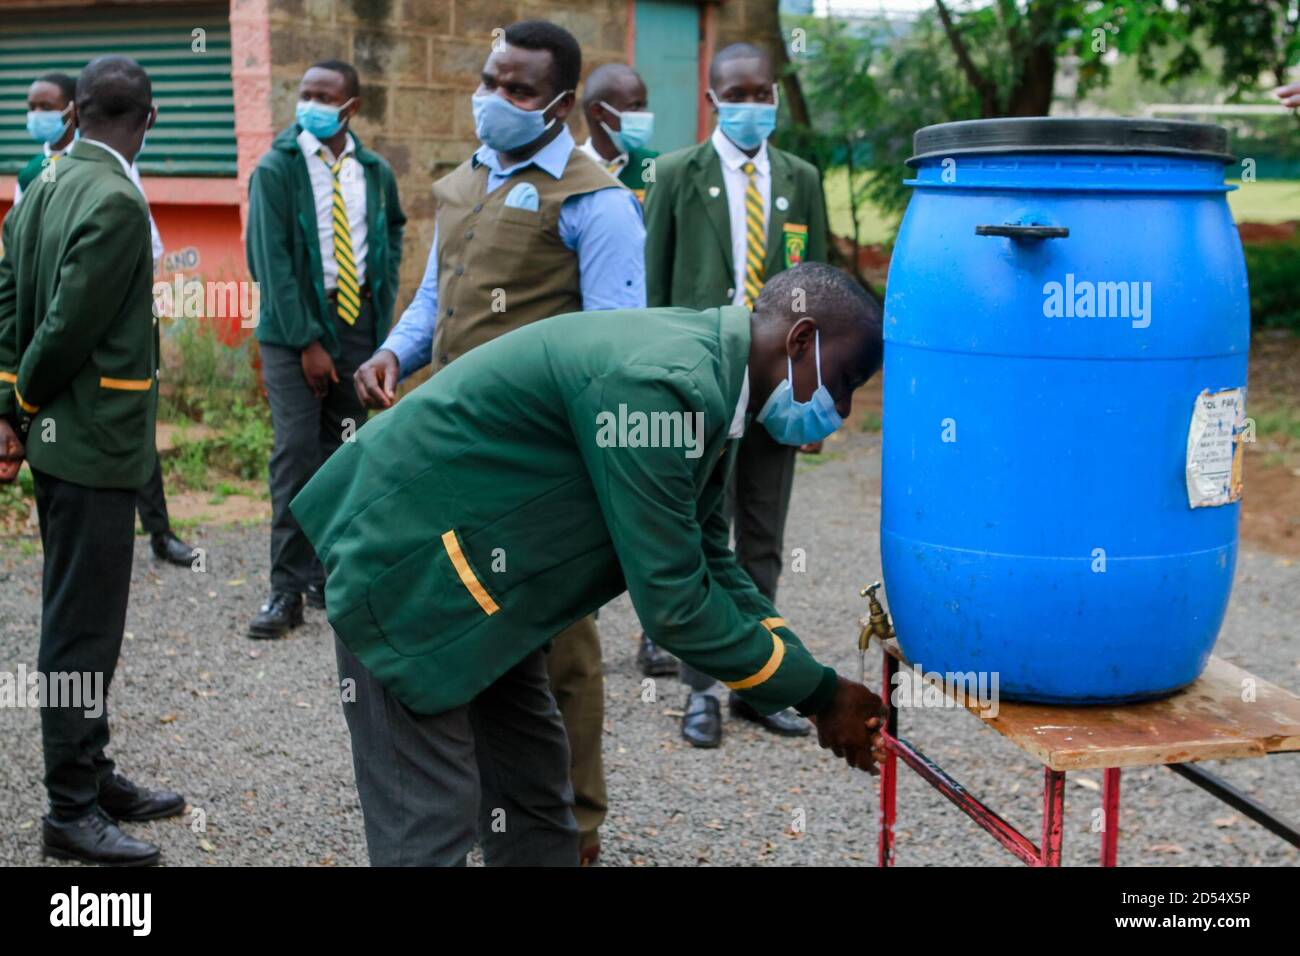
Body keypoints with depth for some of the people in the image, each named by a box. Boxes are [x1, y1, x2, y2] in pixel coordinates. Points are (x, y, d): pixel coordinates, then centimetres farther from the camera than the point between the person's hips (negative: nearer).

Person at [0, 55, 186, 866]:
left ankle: (92, 775, 28)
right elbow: (69, 324, -19)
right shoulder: (116, 202, -18)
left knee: (79, 616, 16)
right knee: (84, 626, -1)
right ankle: (72, 808, 8)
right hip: (93, 440, -9)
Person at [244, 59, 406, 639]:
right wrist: (306, 342, -14)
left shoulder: (375, 173, 8)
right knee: (296, 453, -9)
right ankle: (287, 588, -2)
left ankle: (328, 574, 18)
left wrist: (384, 308, 10)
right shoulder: (276, 169, -4)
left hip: (358, 324, 4)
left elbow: (393, 234, 23)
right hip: (292, 329, -4)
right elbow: (272, 261, -9)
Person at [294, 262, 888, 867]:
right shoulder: (661, 385, -28)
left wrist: (817, 692, 3)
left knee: (533, 801, 15)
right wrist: (817, 693, -14)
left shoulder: (705, 373, 3)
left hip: (486, 570, 10)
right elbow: (672, 604, -26)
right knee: (430, 824, -6)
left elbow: (707, 564, 9)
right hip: (405, 565, -10)